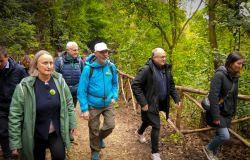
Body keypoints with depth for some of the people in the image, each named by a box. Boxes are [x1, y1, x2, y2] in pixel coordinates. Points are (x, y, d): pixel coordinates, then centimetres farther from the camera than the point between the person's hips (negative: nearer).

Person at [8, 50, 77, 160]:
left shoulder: (59, 81, -8)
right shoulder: (25, 86, -16)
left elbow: (69, 103, 4)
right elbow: (15, 115, -13)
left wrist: (72, 123, 5)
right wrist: (15, 143, -12)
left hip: (57, 132, 1)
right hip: (36, 135, -1)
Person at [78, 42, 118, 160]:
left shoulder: (111, 66, -7)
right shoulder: (88, 69, -20)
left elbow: (115, 83, 11)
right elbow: (81, 90, -16)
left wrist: (114, 96, -1)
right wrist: (84, 109, -18)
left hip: (108, 103, 3)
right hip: (93, 105, -3)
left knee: (110, 125, 1)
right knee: (94, 130, 10)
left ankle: (100, 137, 36)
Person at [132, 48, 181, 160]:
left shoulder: (166, 68, 1)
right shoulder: (147, 69, -21)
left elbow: (171, 85, 13)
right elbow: (135, 85, -22)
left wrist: (176, 98, 3)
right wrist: (143, 102, -24)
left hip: (160, 102, 7)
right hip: (150, 103, -7)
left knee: (149, 120, 27)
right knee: (156, 126, -5)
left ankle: (139, 133, 59)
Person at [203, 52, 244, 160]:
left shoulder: (235, 76, 4)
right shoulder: (220, 75, -20)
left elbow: (234, 96, 12)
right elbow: (213, 96, -24)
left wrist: (233, 112, 13)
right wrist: (215, 116, -25)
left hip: (227, 112, 8)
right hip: (218, 111, -7)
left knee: (220, 135, 15)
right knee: (225, 136, -11)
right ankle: (208, 148, 15)